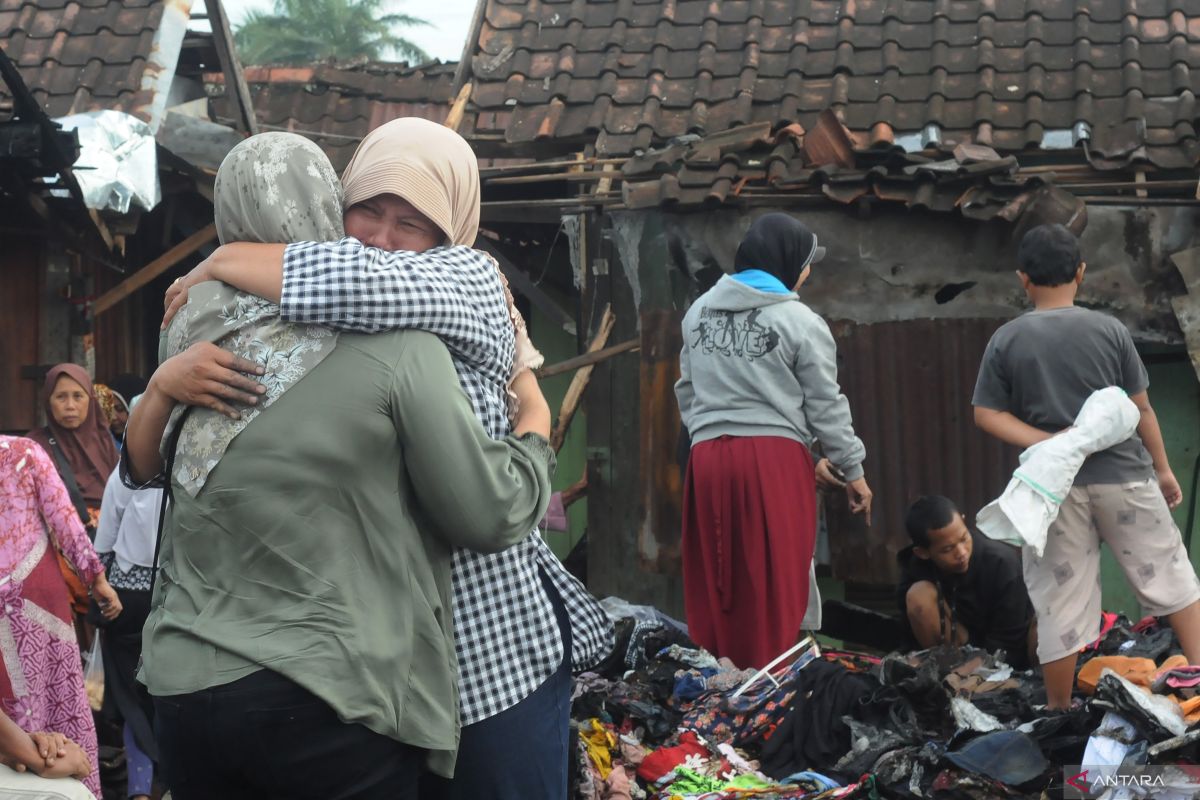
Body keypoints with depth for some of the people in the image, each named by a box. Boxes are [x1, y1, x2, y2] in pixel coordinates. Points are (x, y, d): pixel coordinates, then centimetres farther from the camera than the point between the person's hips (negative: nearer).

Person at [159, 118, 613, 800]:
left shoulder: (471, 278, -4)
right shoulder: (308, 327, 9)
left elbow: (362, 280, -27)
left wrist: (220, 264, -12)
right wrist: (174, 377, -13)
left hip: (493, 646, -4)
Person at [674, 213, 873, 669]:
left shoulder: (700, 311, 14)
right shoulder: (800, 322, -2)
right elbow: (825, 405, 1)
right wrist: (853, 470, 11)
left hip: (708, 456, 5)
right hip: (774, 458, -5)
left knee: (715, 582, 11)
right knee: (774, 586, 2)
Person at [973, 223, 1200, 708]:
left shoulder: (1005, 341, -2)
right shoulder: (1110, 330, -4)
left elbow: (987, 415, -5)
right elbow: (1140, 408, 1)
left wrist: (1047, 443, -11)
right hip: (1121, 475, 0)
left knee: (1059, 599, 7)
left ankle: (1060, 710, 15)